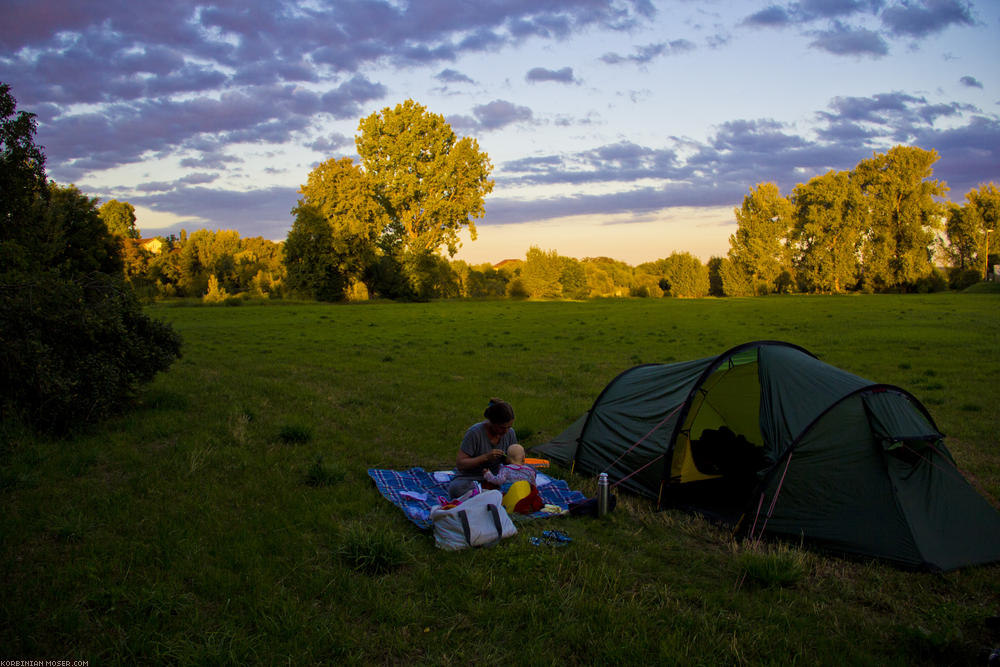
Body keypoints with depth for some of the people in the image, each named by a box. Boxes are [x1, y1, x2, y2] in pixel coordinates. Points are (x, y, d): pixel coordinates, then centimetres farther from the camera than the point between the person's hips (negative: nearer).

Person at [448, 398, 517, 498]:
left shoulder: (510, 433, -4)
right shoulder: (475, 432, -20)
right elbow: (460, 464, -19)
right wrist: (486, 457, -30)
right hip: (469, 478, -4)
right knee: (455, 489, -38)